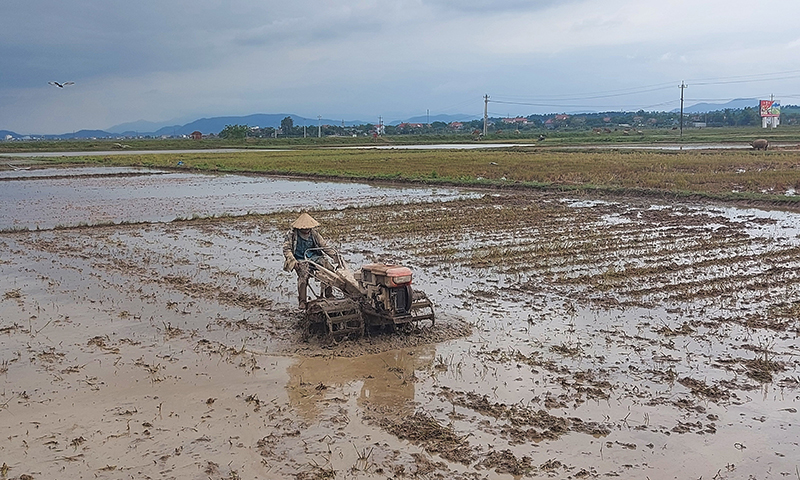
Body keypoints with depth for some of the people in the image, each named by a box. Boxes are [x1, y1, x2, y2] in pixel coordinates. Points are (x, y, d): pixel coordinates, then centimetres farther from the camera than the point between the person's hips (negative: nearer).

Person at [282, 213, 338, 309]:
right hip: (300, 260, -4)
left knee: (329, 269, -18)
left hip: (314, 257, 4)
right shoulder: (291, 234, -2)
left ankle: (328, 294, -3)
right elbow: (286, 249, -3)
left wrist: (335, 256, 4)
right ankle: (302, 301, -30)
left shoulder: (314, 234, 9)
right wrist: (293, 261, -19)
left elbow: (324, 246, 14)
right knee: (304, 274, -34)